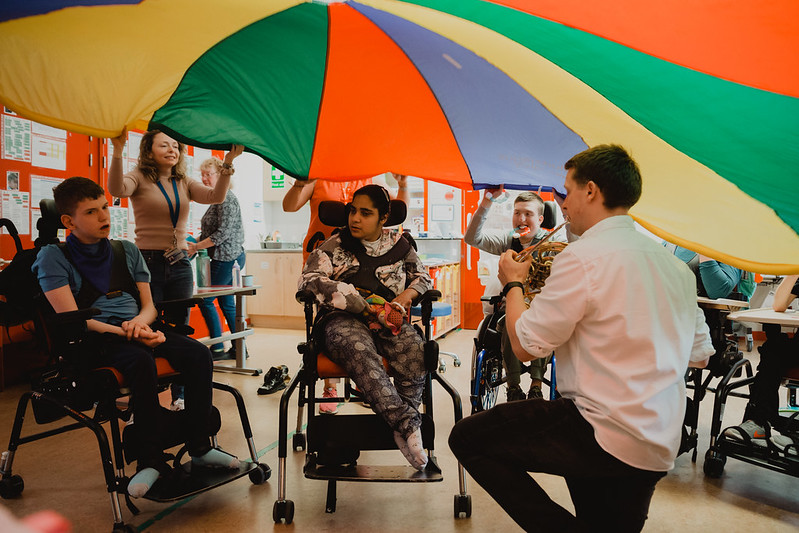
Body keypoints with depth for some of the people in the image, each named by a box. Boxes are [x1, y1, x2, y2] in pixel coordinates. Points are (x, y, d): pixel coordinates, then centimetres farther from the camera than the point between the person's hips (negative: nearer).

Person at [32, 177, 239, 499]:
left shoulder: (127, 251, 17)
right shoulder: (53, 258, 2)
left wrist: (141, 321, -11)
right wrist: (126, 333, -20)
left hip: (138, 330, 5)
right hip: (95, 341, -5)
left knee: (198, 354, -21)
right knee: (141, 361, -37)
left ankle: (200, 447, -12)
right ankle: (151, 459, -25)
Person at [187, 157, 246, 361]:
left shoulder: (227, 198, -14)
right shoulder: (217, 199, 17)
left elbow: (224, 232, -20)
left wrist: (196, 247, -14)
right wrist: (194, 242, 9)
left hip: (227, 257, -10)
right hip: (226, 258, 10)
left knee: (206, 300, -5)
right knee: (227, 303, 11)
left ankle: (218, 348, 2)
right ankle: (239, 348, 16)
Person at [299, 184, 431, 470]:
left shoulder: (398, 244, 18)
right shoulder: (334, 245, 11)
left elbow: (423, 276, 25)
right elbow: (310, 280, -2)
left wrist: (407, 294, -2)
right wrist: (361, 304, -10)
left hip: (388, 319, 2)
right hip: (343, 320, -2)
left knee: (413, 347, -34)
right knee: (358, 349, -39)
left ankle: (402, 427, -29)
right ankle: (407, 424, -41)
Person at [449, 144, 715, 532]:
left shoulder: (583, 257, -17)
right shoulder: (676, 266, 9)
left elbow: (526, 345, -13)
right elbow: (700, 355, 16)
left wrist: (513, 283, 3)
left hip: (603, 438, -9)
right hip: (661, 450, 9)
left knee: (467, 437, -1)